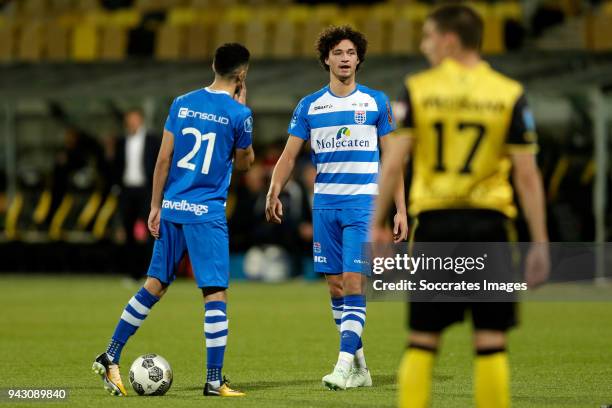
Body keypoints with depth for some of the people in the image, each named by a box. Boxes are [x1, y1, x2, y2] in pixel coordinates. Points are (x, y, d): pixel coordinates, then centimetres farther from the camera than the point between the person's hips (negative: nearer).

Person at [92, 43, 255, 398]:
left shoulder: (182, 103, 7)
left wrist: (155, 206, 12)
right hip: (207, 213, -6)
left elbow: (164, 159, 7)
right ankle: (214, 380, -5)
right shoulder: (238, 113, -7)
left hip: (171, 209, 6)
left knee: (155, 285, 15)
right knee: (216, 292, -2)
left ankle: (110, 358, 16)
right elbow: (244, 163, 8)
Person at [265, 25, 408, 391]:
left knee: (353, 282, -14)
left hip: (363, 204, -3)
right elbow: (289, 156, 5)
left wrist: (401, 209, -2)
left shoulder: (376, 102, 2)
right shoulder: (309, 106, 8)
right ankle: (359, 367, 15)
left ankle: (345, 365, -17)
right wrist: (274, 193, -13)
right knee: (335, 286, 6)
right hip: (325, 205, 3)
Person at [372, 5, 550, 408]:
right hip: (487, 223, 0)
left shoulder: (416, 90, 1)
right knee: (491, 341, 1)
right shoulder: (510, 94, 1)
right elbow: (527, 175, -2)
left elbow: (393, 163, -4)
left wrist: (377, 224, 3)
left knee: (422, 341, 7)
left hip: (433, 222, 1)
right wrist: (540, 243, 1)